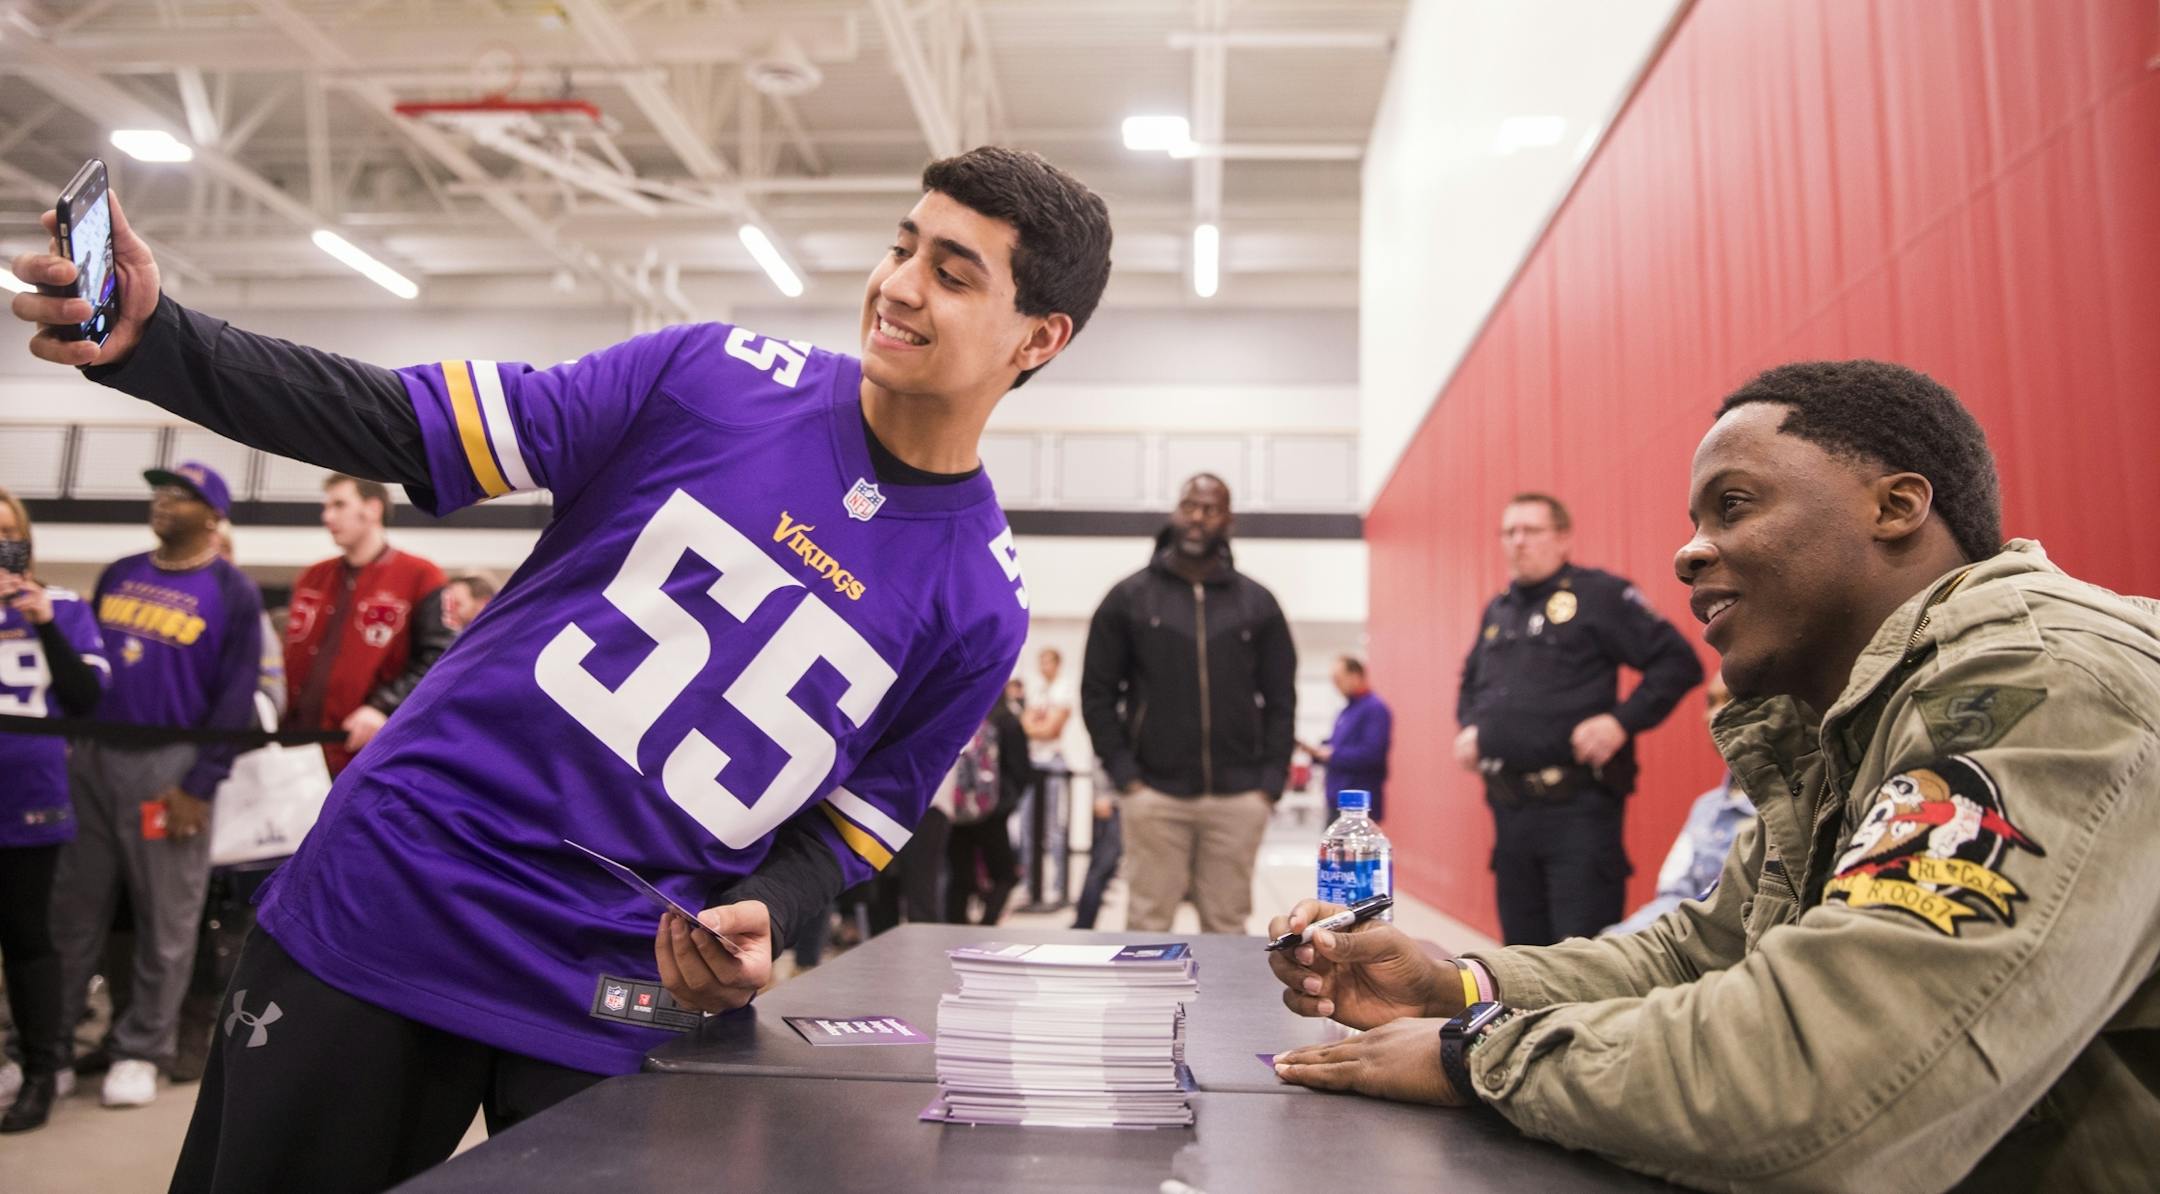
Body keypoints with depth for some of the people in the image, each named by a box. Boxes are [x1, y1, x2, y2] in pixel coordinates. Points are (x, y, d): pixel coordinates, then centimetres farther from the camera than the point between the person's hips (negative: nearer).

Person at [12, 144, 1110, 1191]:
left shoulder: (981, 605, -4)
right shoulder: (717, 373, -6)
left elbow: (853, 820, 4)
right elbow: (402, 429, -4)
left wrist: (760, 919, -15)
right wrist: (150, 339, -14)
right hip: (375, 905, 1)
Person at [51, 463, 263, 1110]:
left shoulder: (233, 592, -3)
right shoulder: (118, 575, 14)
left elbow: (235, 699, -7)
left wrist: (198, 785, -12)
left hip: (168, 767, -5)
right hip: (89, 758, 5)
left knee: (165, 919, 2)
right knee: (71, 908, 8)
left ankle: (141, 1048, 13)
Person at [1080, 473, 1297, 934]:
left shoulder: (1257, 602, 9)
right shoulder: (1130, 597, 5)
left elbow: (1280, 700, 9)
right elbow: (1097, 693, 4)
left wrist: (1271, 780, -1)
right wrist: (1123, 774, -5)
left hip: (1238, 798, 1)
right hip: (1156, 795, -1)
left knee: (1227, 927, 7)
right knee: (1148, 924, 1)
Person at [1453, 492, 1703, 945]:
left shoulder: (1599, 594, -4)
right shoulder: (1497, 611, 16)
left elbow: (1678, 661, -8)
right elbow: (1471, 681, 33)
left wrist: (1623, 721, -16)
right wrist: (1469, 726, 15)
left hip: (1577, 808, -7)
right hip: (1509, 807, 7)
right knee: (1522, 948, 14)